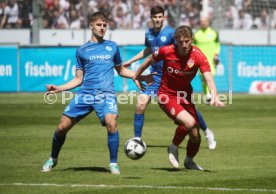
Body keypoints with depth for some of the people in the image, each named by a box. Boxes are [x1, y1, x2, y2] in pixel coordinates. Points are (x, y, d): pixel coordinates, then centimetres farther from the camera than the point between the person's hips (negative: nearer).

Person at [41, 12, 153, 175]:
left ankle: (114, 163, -13)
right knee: (62, 127, -4)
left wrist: (142, 77, 15)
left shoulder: (112, 47, 14)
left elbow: (121, 71, 26)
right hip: (85, 94, 1)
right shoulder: (82, 50, 13)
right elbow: (79, 79, 15)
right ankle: (53, 159, 23)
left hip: (106, 94, -1)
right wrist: (59, 88, 4)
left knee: (111, 123, -28)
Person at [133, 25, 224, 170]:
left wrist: (214, 97, -45)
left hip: (185, 95, 3)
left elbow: (209, 79, -27)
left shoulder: (198, 55, -18)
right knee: (189, 122, -27)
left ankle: (189, 161, 37)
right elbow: (149, 60, 1)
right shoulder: (166, 51, -19)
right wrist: (136, 77, 14)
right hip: (167, 96, -3)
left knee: (195, 136, 6)